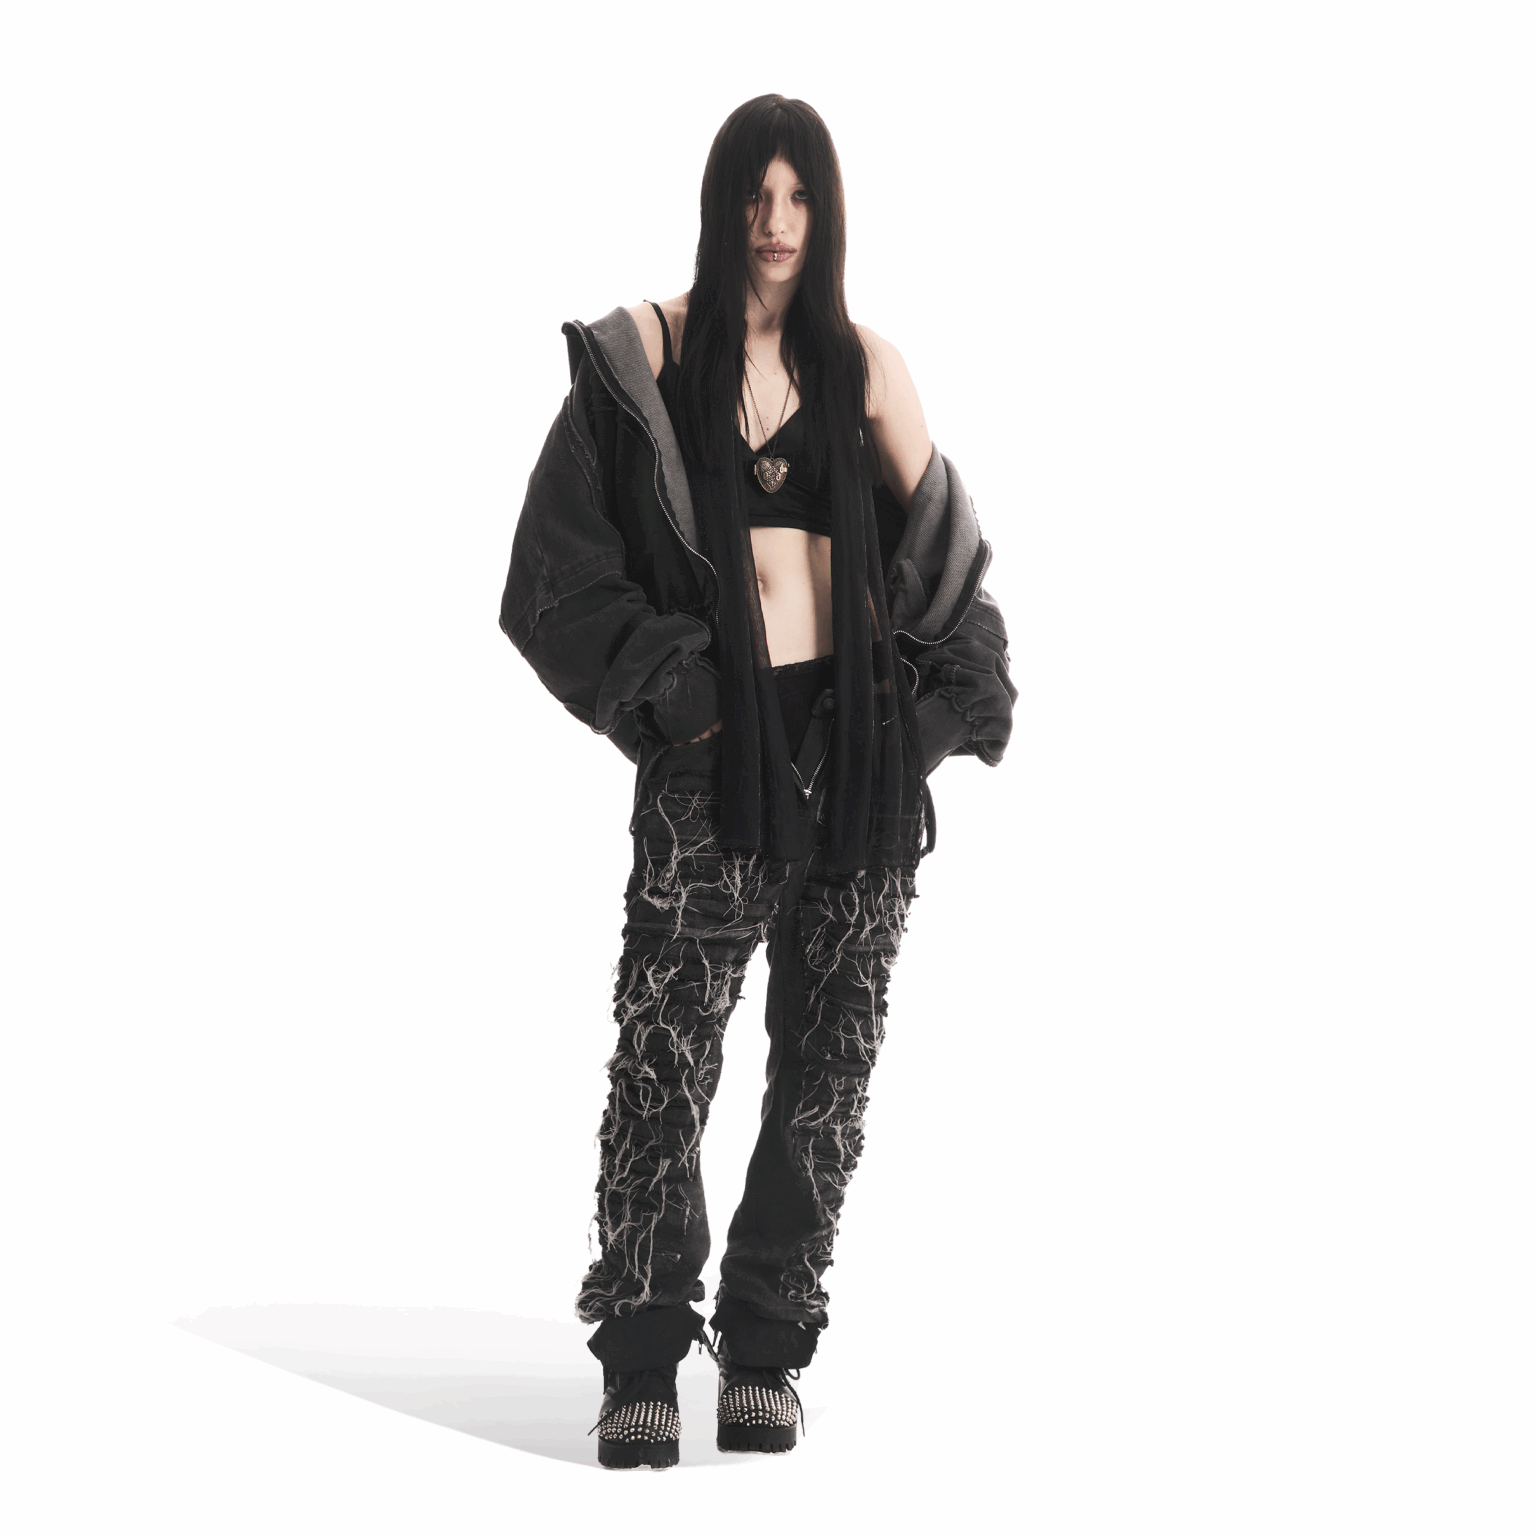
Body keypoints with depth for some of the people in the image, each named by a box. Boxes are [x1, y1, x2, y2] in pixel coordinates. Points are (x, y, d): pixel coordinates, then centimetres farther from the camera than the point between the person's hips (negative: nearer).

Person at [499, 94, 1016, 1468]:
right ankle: (644, 1362, -3)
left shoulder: (865, 367, 11)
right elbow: (567, 557, 1)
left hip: (859, 742, 3)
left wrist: (936, 710, 1)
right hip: (715, 749, -3)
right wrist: (664, 689, -7)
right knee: (667, 1049, -10)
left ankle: (767, 1352, 12)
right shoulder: (646, 354, 4)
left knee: (829, 1055, 3)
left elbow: (944, 556, 13)